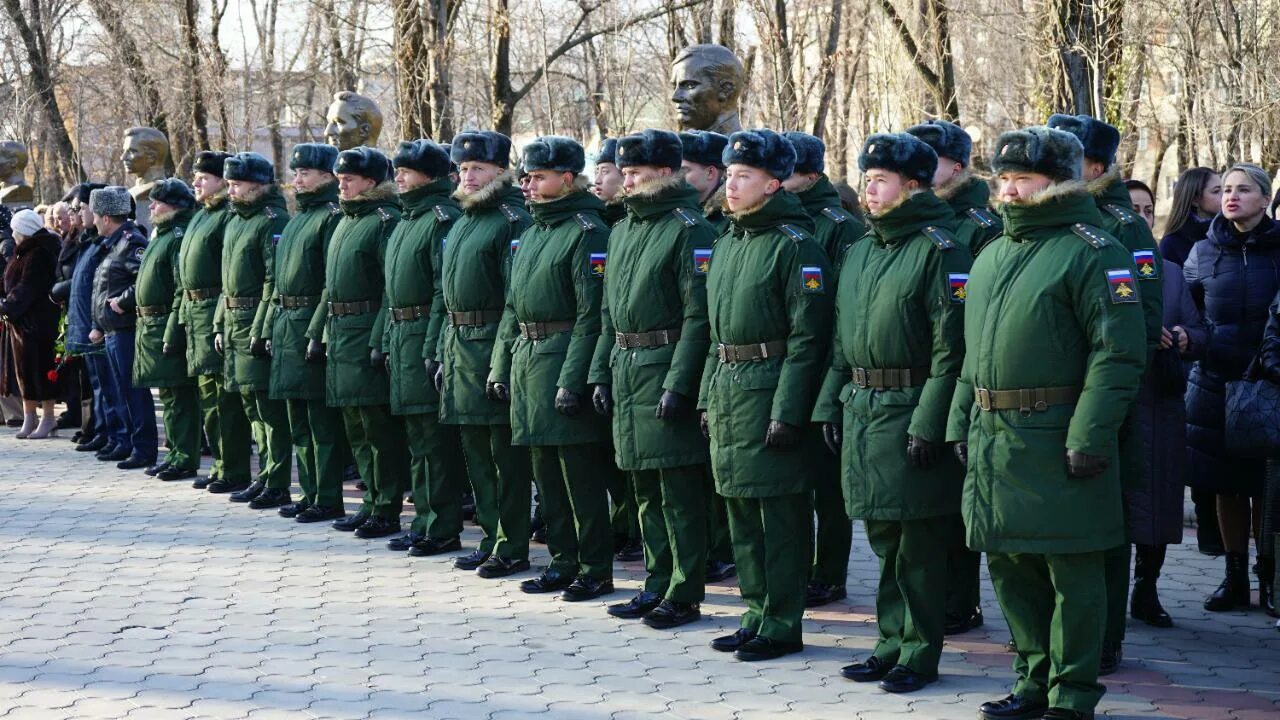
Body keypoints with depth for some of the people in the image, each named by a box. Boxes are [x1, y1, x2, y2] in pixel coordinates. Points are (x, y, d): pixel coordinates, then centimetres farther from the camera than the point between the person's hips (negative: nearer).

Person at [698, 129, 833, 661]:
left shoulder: (795, 244, -11)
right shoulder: (728, 243, 15)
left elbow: (808, 338, -15)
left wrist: (787, 412, -19)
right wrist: (707, 396, 16)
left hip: (770, 391, -8)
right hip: (727, 389, 9)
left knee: (780, 512, -2)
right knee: (741, 507, 13)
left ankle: (782, 626, 6)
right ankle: (759, 612, 23)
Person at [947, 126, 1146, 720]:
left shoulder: (1092, 251, -9)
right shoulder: (992, 255, 17)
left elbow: (1118, 352, -15)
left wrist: (1090, 437, -20)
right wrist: (960, 421, 15)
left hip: (1055, 442, -8)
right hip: (992, 439, 8)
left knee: (1072, 571, 0)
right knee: (1009, 564, 14)